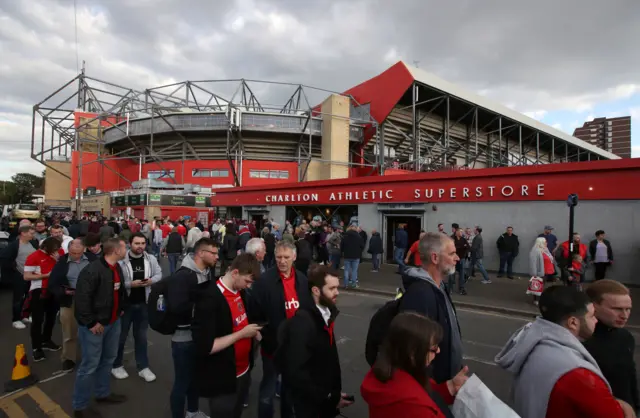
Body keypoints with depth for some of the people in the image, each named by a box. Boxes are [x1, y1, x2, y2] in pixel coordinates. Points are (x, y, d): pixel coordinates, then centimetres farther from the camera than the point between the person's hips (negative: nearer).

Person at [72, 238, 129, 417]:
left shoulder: (117, 268, 4)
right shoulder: (93, 270, -24)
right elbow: (82, 298, -25)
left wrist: (121, 308, 12)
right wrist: (91, 323, -22)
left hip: (113, 322, 9)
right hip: (95, 324, -9)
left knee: (108, 359, 21)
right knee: (90, 365, 2)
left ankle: (103, 393, 40)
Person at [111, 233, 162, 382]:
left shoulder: (151, 259, -2)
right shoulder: (121, 260, -15)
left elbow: (159, 274, 8)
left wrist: (152, 280, -12)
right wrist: (130, 284, -23)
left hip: (143, 304, 3)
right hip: (125, 303, -3)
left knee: (141, 336, 16)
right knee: (121, 336, 13)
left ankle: (143, 367, 27)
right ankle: (116, 366, 33)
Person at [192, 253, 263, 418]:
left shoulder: (240, 292, 0)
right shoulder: (210, 299, -25)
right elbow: (205, 347, -27)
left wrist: (252, 332, -3)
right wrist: (242, 334, -22)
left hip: (243, 372, 8)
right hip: (222, 381, -8)